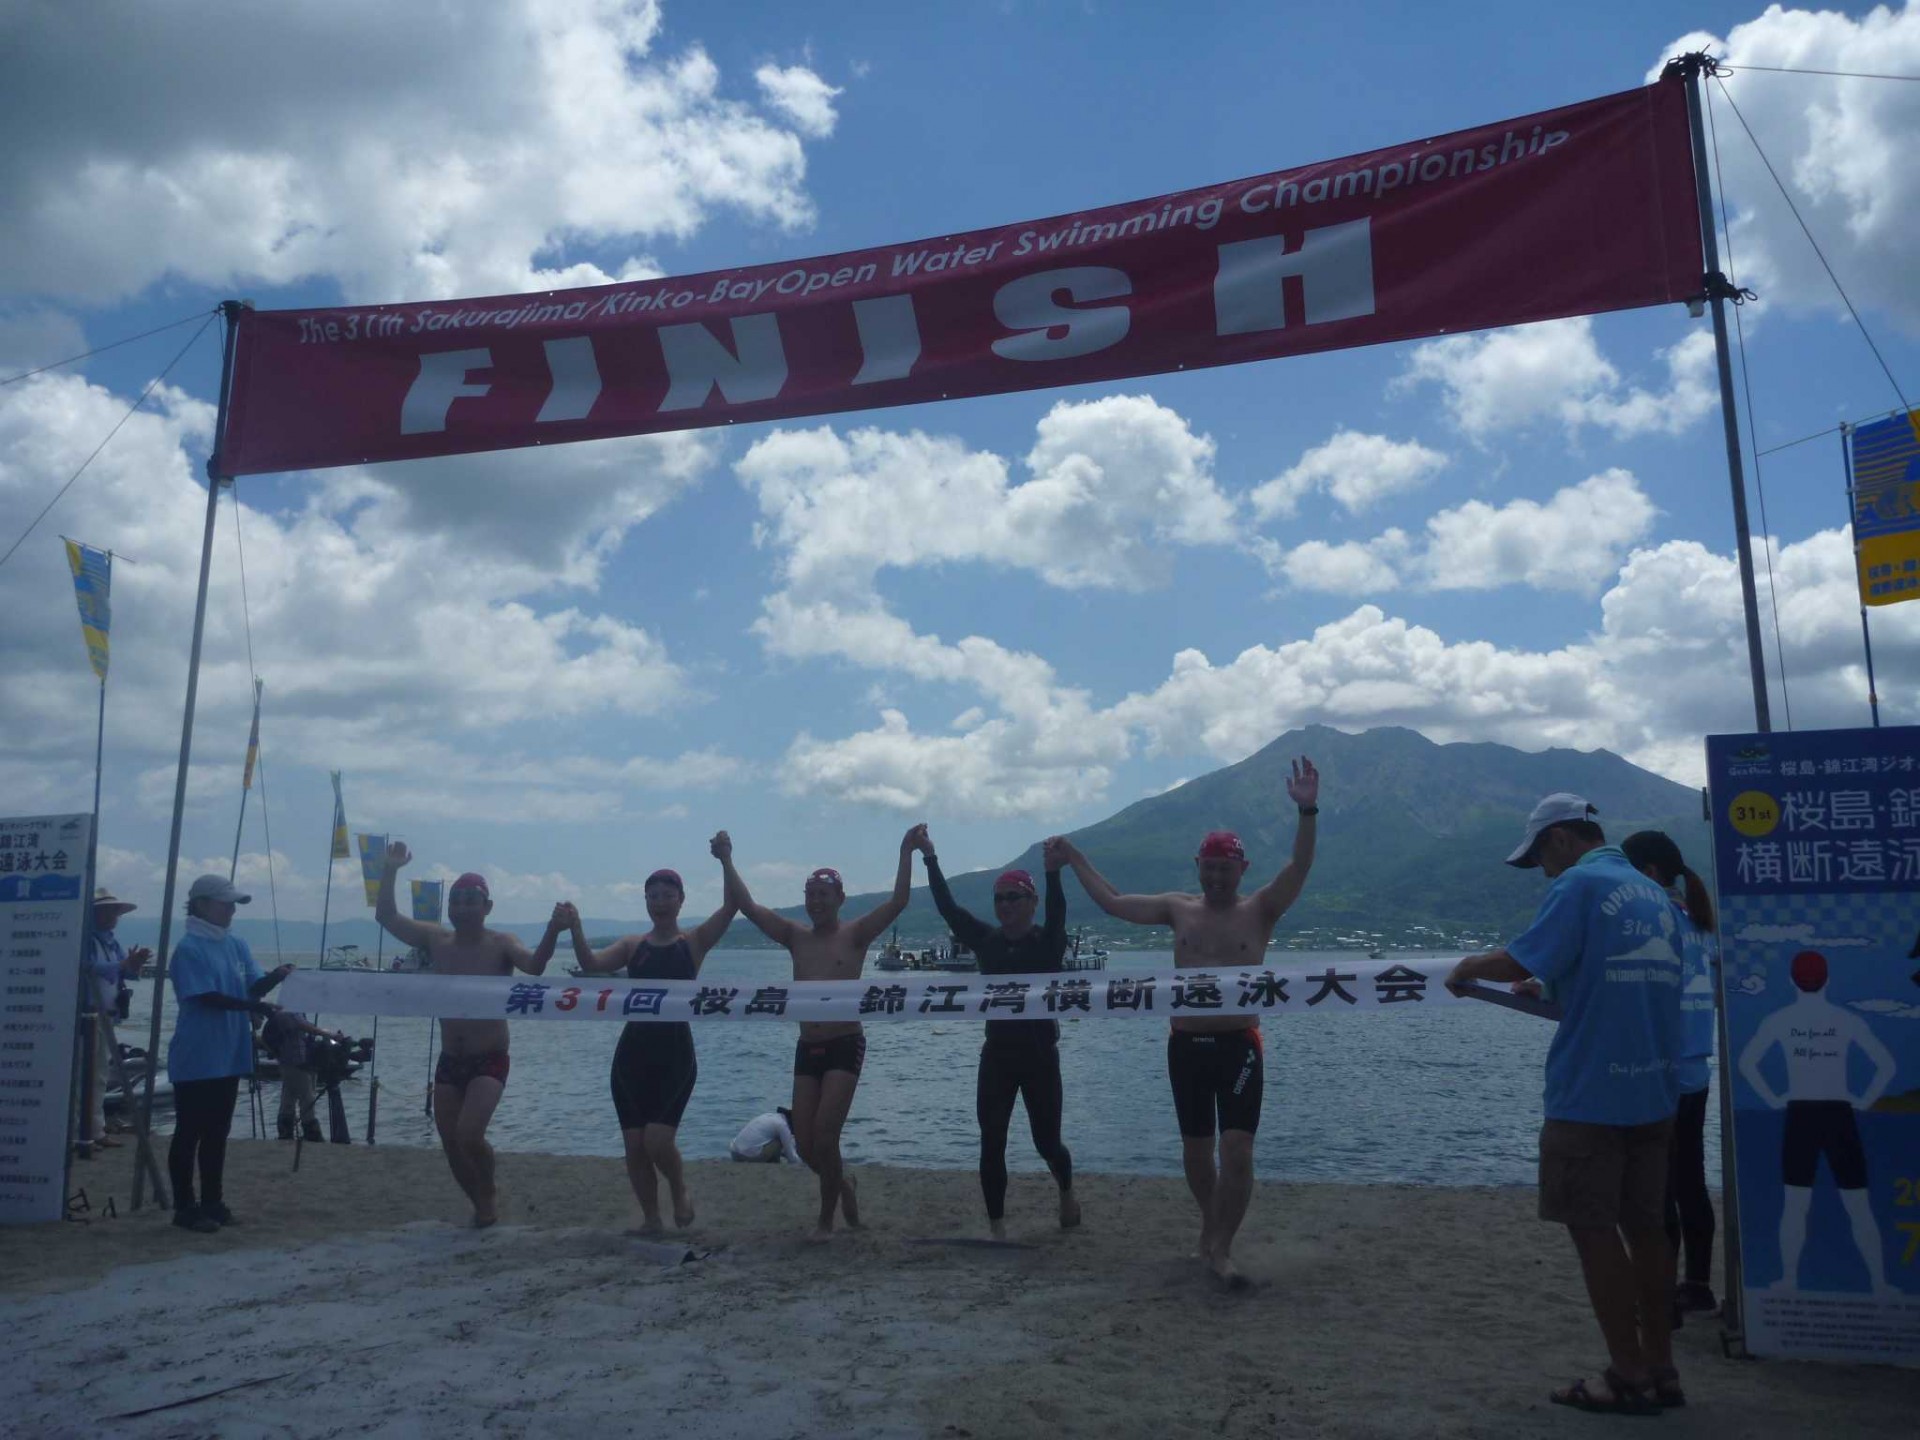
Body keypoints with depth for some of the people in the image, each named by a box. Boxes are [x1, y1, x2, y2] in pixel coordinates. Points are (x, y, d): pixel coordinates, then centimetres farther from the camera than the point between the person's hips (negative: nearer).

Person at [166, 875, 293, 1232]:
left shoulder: (237, 944, 8)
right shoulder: (189, 948, -13)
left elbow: (254, 986, 6)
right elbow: (207, 997, -19)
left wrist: (275, 976, -14)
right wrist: (252, 1006, -28)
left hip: (229, 1056, 7)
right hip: (196, 1059, -7)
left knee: (217, 1132, 14)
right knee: (190, 1132, 2)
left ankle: (212, 1202, 23)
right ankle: (184, 1207, 12)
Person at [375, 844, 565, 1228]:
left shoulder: (501, 944, -9)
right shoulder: (436, 940, 3)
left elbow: (534, 966, -28)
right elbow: (386, 917, 0)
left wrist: (552, 931, -46)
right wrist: (389, 871, -11)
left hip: (490, 1061, -5)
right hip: (449, 1062, 5)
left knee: (469, 1135, -20)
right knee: (451, 1144, 8)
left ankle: (490, 1193, 9)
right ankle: (482, 1204, 32)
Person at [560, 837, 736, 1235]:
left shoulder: (694, 943, 1)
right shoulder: (632, 945, 7)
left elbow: (731, 906, -13)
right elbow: (591, 965, -8)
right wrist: (575, 929, -23)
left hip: (675, 1052, -3)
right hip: (633, 1052, 3)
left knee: (658, 1140, -12)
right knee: (634, 1144, 5)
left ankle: (680, 1192, 19)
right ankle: (650, 1217, 24)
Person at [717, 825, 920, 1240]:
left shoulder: (855, 936, -2)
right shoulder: (796, 937, 8)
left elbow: (898, 902, -13)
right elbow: (746, 905, 3)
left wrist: (906, 852, -21)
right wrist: (726, 861, -5)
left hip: (845, 1046, -4)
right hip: (806, 1049, 4)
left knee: (824, 1135, -10)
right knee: (805, 1143, 4)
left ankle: (826, 1218, 11)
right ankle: (843, 1184, 35)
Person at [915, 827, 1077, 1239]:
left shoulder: (1048, 943, -7)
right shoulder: (986, 940, 2)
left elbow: (1057, 913, -28)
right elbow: (948, 908, -5)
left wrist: (1053, 873, -47)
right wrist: (930, 858, -14)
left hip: (1039, 1055, -3)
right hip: (997, 1054, 3)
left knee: (1046, 1142, 8)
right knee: (991, 1145, -1)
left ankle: (1067, 1192, 40)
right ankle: (997, 1227, 10)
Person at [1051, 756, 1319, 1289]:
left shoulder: (1259, 910, -2)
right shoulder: (1179, 909, 7)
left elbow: (1298, 869, -18)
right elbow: (1112, 902, 13)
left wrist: (1308, 813, -33)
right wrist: (1075, 858, 15)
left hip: (1238, 1046, -3)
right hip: (1185, 1046, 3)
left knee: (1237, 1152, -11)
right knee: (1195, 1151, 13)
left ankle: (1220, 1249, 1)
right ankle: (1212, 1230, 35)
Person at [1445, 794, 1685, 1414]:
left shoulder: (1579, 886, -12)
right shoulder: (1657, 896, 13)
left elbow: (1522, 961, -20)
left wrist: (1469, 967, -2)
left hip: (1590, 1092, -8)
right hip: (1654, 1090, 8)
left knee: (1594, 1228, 3)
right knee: (1645, 1226, 15)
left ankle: (1628, 1375, 9)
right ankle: (1660, 1368, 22)